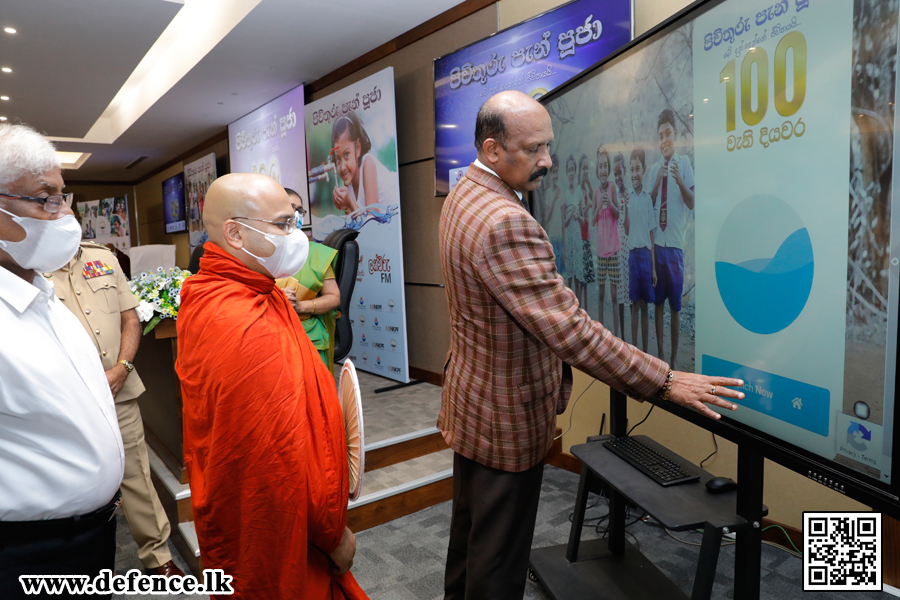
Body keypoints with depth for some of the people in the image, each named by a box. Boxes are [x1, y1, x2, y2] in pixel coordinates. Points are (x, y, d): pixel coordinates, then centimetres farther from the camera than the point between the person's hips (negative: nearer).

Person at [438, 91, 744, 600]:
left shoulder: (463, 197, 4)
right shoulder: (506, 223, -30)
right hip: (507, 418, -10)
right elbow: (570, 331, -32)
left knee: (469, 528, 27)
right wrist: (666, 382, -24)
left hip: (469, 399, 10)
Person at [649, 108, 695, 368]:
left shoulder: (684, 162, -1)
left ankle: (675, 354, 13)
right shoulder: (655, 168, 10)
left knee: (675, 304, 3)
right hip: (657, 241, 3)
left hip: (675, 242, -3)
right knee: (658, 301, 10)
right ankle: (659, 351, 20)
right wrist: (657, 183, -10)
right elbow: (649, 204, 6)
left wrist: (680, 181, -22)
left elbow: (692, 203, -5)